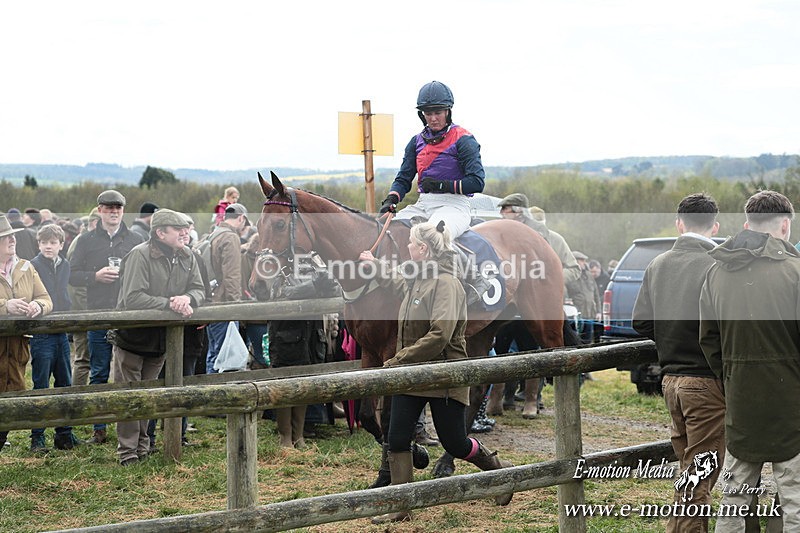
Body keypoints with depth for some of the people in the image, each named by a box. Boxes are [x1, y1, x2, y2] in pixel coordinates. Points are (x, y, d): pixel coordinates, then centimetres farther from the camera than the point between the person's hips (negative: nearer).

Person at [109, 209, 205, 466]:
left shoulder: (187, 258, 0)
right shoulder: (140, 255, -21)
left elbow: (199, 290, 2)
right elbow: (132, 298, -28)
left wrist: (187, 298, -22)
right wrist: (170, 304, -30)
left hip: (161, 338, 6)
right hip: (132, 336, -6)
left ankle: (142, 446, 26)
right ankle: (127, 451, 8)